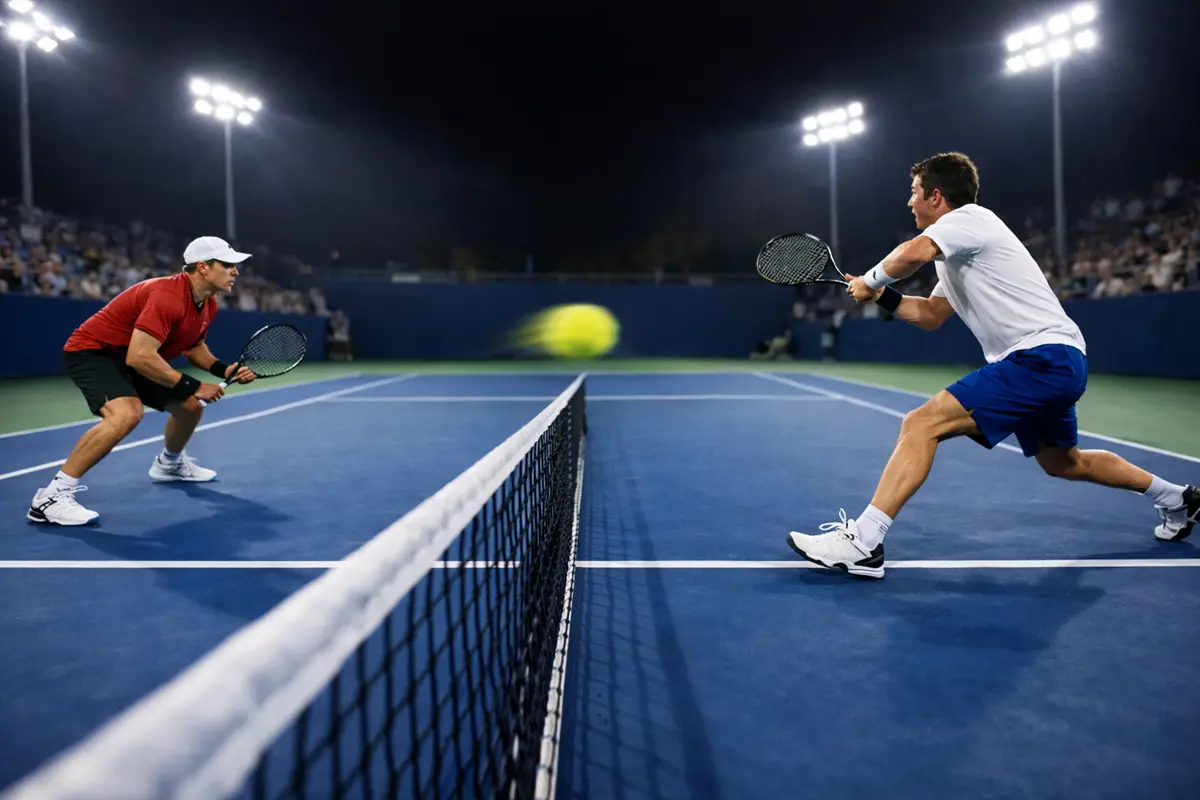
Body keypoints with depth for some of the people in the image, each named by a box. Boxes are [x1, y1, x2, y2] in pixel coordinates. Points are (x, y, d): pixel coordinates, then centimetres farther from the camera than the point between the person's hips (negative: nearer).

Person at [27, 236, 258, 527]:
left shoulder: (208, 305, 0)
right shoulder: (168, 296, -31)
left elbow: (193, 345, 18)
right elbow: (140, 356, -36)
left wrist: (224, 370, 0)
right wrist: (193, 386, -29)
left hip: (134, 359, 10)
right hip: (93, 351, -10)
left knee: (190, 406, 15)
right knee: (127, 413, -34)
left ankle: (169, 464, 45)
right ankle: (52, 496, -25)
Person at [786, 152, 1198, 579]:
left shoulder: (969, 218, -10)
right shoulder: (956, 254, 20)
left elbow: (911, 255, -31)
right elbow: (931, 315, 26)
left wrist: (870, 280, -13)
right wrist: (881, 296, 13)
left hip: (1041, 356, -11)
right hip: (1057, 364, 11)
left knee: (921, 424, -22)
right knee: (1062, 462, 30)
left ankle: (862, 542, -28)